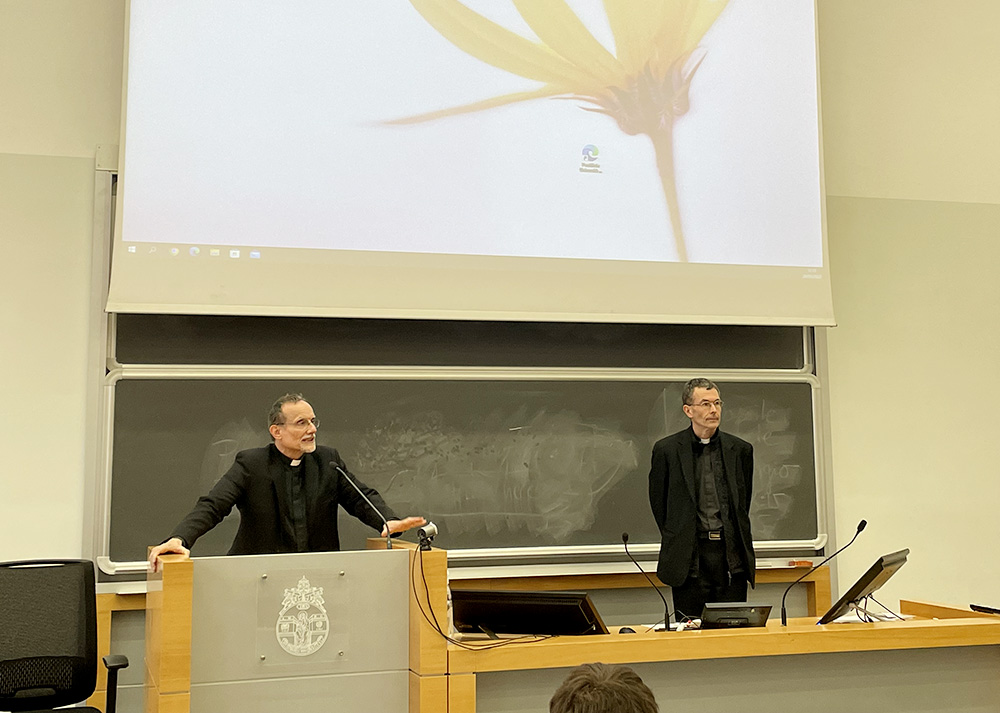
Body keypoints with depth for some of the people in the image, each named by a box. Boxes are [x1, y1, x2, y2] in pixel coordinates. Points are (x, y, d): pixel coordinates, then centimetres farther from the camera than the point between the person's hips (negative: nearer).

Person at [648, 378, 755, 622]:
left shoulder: (740, 449, 8)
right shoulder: (666, 450, 0)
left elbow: (743, 501, 16)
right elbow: (658, 502, 7)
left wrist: (734, 538, 12)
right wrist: (676, 542, 7)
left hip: (732, 557, 2)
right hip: (689, 560, -2)